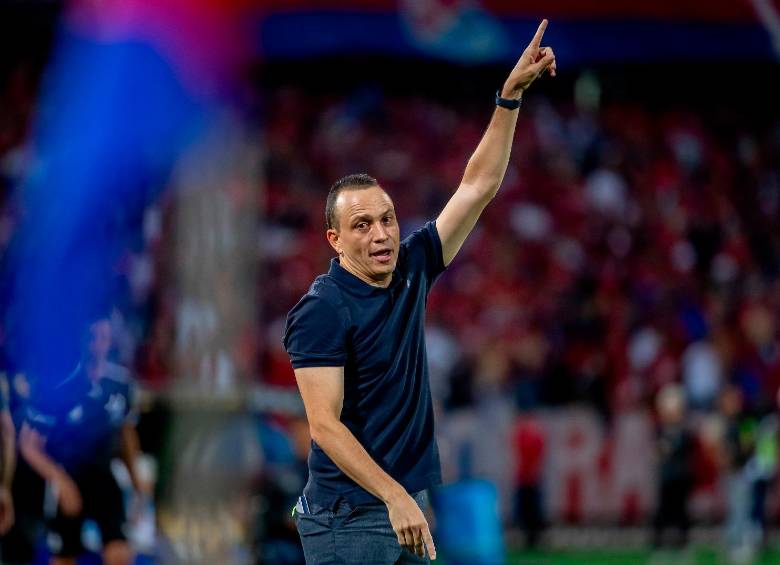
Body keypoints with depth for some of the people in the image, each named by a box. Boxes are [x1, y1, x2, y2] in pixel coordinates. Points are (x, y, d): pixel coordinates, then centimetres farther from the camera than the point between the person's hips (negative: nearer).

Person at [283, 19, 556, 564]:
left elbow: (478, 187, 12)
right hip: (347, 515, -7)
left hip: (406, 506, 7)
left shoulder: (409, 270, 8)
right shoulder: (322, 310, -13)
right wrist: (394, 496, -26)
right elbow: (325, 425, -18)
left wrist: (511, 94, 6)